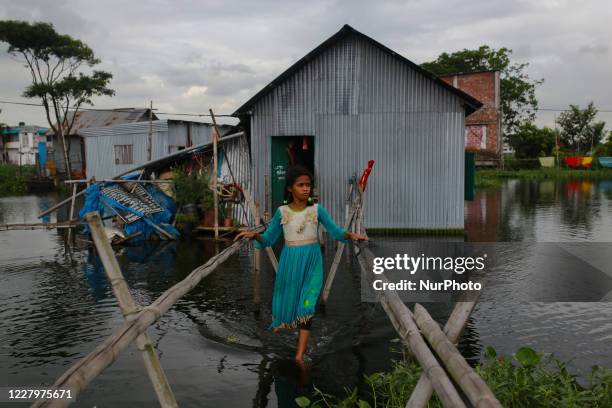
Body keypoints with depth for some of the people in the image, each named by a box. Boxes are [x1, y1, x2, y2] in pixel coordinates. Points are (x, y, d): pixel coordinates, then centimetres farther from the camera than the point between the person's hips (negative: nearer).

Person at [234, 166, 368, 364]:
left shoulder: (317, 209, -4)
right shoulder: (281, 211, -3)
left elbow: (335, 231, -4)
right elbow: (268, 239, 0)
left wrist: (350, 234, -24)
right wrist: (255, 235, -21)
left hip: (312, 262, -1)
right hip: (290, 262, 1)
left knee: (307, 305, -7)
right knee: (287, 299, 10)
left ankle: (300, 356, -2)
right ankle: (281, 322, 45)